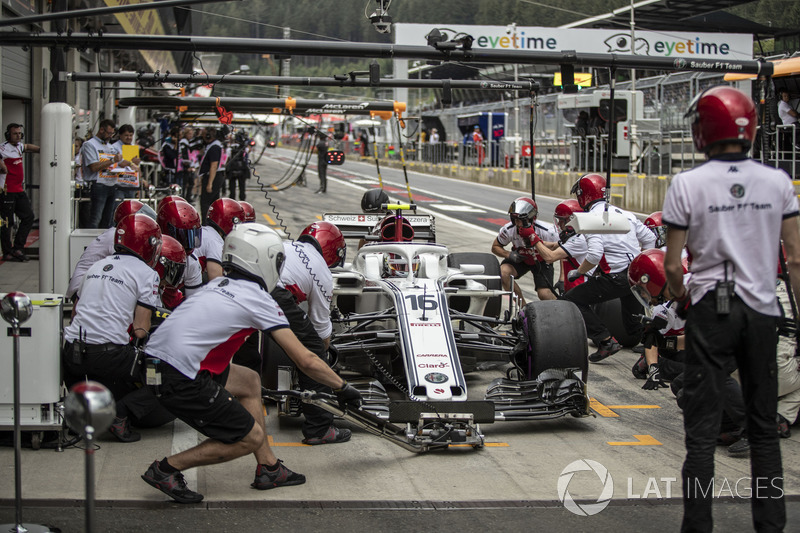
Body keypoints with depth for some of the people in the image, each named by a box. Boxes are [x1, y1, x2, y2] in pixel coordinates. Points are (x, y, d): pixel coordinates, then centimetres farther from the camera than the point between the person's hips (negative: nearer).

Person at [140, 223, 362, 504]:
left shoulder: (219, 284, 18)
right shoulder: (258, 299, -5)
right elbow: (305, 361, -5)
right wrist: (342, 387, 9)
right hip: (181, 382, -9)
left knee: (249, 381, 24)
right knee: (250, 438, 4)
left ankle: (268, 469, 27)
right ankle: (166, 469, 5)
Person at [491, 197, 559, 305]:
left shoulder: (546, 232, -31)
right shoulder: (508, 230, -25)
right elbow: (495, 247, -5)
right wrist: (509, 255, -27)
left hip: (541, 261, -2)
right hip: (520, 259, 2)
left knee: (544, 294, -19)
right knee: (504, 271, -28)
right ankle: (523, 308, -11)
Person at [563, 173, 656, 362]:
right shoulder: (623, 213, 11)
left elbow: (595, 255, -24)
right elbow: (649, 239, 16)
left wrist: (578, 272, -9)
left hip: (615, 278, -8)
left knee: (573, 300, -1)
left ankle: (606, 341, -8)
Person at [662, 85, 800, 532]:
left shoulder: (688, 184, -6)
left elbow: (673, 266, -4)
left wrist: (682, 295, 16)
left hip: (711, 310, -2)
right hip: (762, 310, 3)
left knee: (703, 431, 3)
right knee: (764, 428, 14)